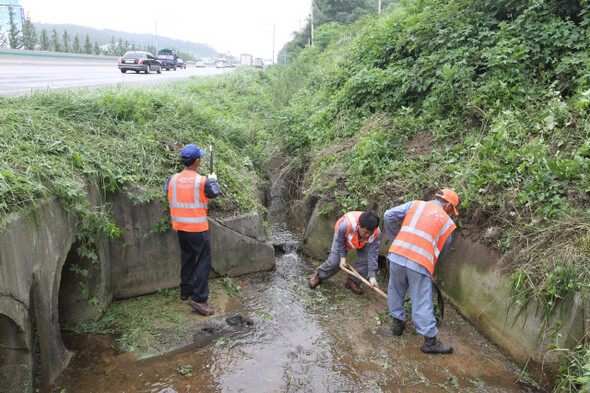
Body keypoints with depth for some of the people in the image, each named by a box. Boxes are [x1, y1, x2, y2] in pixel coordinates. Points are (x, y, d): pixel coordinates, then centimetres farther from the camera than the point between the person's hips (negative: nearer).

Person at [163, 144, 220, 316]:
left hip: (180, 228, 6)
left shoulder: (173, 179, -3)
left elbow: (165, 189, 18)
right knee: (203, 261, 0)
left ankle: (185, 291, 34)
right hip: (198, 229, -6)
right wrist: (213, 179, 21)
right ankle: (198, 298, -5)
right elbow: (214, 192, 2)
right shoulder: (203, 181, -16)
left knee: (187, 258, 22)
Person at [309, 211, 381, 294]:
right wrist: (342, 257, -17)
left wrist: (372, 276, -32)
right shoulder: (345, 225, -47)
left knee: (365, 260, -17)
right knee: (334, 261, -8)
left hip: (362, 242, 2)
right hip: (342, 237, -2)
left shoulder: (376, 234, -38)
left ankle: (352, 281, 7)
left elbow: (373, 254, -31)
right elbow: (340, 241, -23)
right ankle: (319, 275, 21)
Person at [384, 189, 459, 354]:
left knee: (396, 291, 22)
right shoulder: (447, 222, 12)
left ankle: (398, 323, 36)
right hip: (420, 264, -2)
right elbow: (441, 250, 17)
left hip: (397, 255, 2)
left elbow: (389, 216, 6)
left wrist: (395, 237, 19)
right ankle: (430, 341, 14)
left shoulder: (415, 204, 14)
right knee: (422, 303, 5)